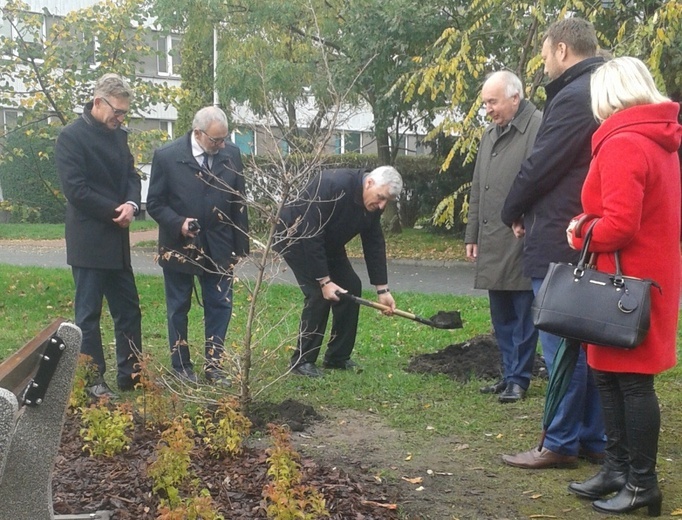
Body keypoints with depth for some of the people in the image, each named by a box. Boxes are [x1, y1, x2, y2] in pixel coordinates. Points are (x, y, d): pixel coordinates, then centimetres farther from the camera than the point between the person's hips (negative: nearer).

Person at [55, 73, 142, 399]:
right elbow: (75, 188, -16)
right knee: (88, 312, 1)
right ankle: (92, 381, 8)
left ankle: (131, 373, 19)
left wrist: (131, 204, -9)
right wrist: (114, 212, -13)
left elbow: (131, 175, 12)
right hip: (88, 240, -7)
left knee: (128, 309, 10)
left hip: (116, 239, 7)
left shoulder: (118, 135, 11)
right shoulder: (71, 136, -10)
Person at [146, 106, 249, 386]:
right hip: (178, 247, -2)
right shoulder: (166, 156, -11)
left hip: (218, 247, 2)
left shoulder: (231, 154, -3)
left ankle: (214, 365, 17)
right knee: (178, 308, 10)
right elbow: (154, 203, -5)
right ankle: (181, 366, 23)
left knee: (220, 306, 5)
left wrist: (241, 245, 4)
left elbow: (238, 202, 4)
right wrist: (178, 223, -22)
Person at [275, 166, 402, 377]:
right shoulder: (333, 186, -36)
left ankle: (338, 357, 11)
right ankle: (302, 361, -7)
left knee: (351, 287, 0)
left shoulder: (372, 204, -11)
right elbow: (310, 237, -34)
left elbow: (374, 245, -2)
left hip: (328, 243, 8)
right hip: (295, 237, -8)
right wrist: (324, 281, -31)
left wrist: (382, 289, -5)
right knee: (318, 294, -19)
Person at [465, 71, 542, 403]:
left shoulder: (538, 127, -11)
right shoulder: (490, 134, 17)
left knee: (522, 317, 1)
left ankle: (518, 379, 11)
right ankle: (510, 374, 24)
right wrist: (472, 235, 19)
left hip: (522, 244, -8)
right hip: (492, 245, 8)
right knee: (501, 317, 14)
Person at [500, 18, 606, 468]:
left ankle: (561, 444, 5)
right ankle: (594, 439, 19)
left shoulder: (574, 97, -15)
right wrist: (529, 212, 11)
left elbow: (539, 166, -15)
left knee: (562, 345, -3)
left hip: (559, 244, -9)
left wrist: (513, 213, 3)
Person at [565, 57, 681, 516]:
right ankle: (618, 468, 24)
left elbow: (619, 225, -24)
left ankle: (642, 483, 8)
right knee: (610, 375, 15)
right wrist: (590, 222, 7)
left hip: (628, 282, -10)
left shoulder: (623, 144, -18)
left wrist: (582, 232, -5)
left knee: (632, 380, -2)